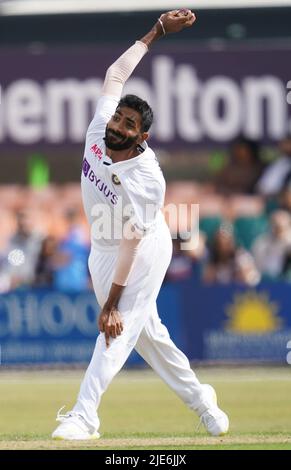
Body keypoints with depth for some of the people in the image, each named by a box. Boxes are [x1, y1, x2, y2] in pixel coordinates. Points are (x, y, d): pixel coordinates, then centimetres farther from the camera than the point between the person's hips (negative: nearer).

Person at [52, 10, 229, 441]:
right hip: (102, 249, 8)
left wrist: (112, 303, -31)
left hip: (142, 255, -8)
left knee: (119, 327, -14)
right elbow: (116, 74, -3)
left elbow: (130, 243, -31)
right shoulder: (99, 132, -15)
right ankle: (197, 397, 28)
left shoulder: (147, 181, -32)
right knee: (146, 331, 13)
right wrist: (157, 32, -6)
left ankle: (84, 417, -20)